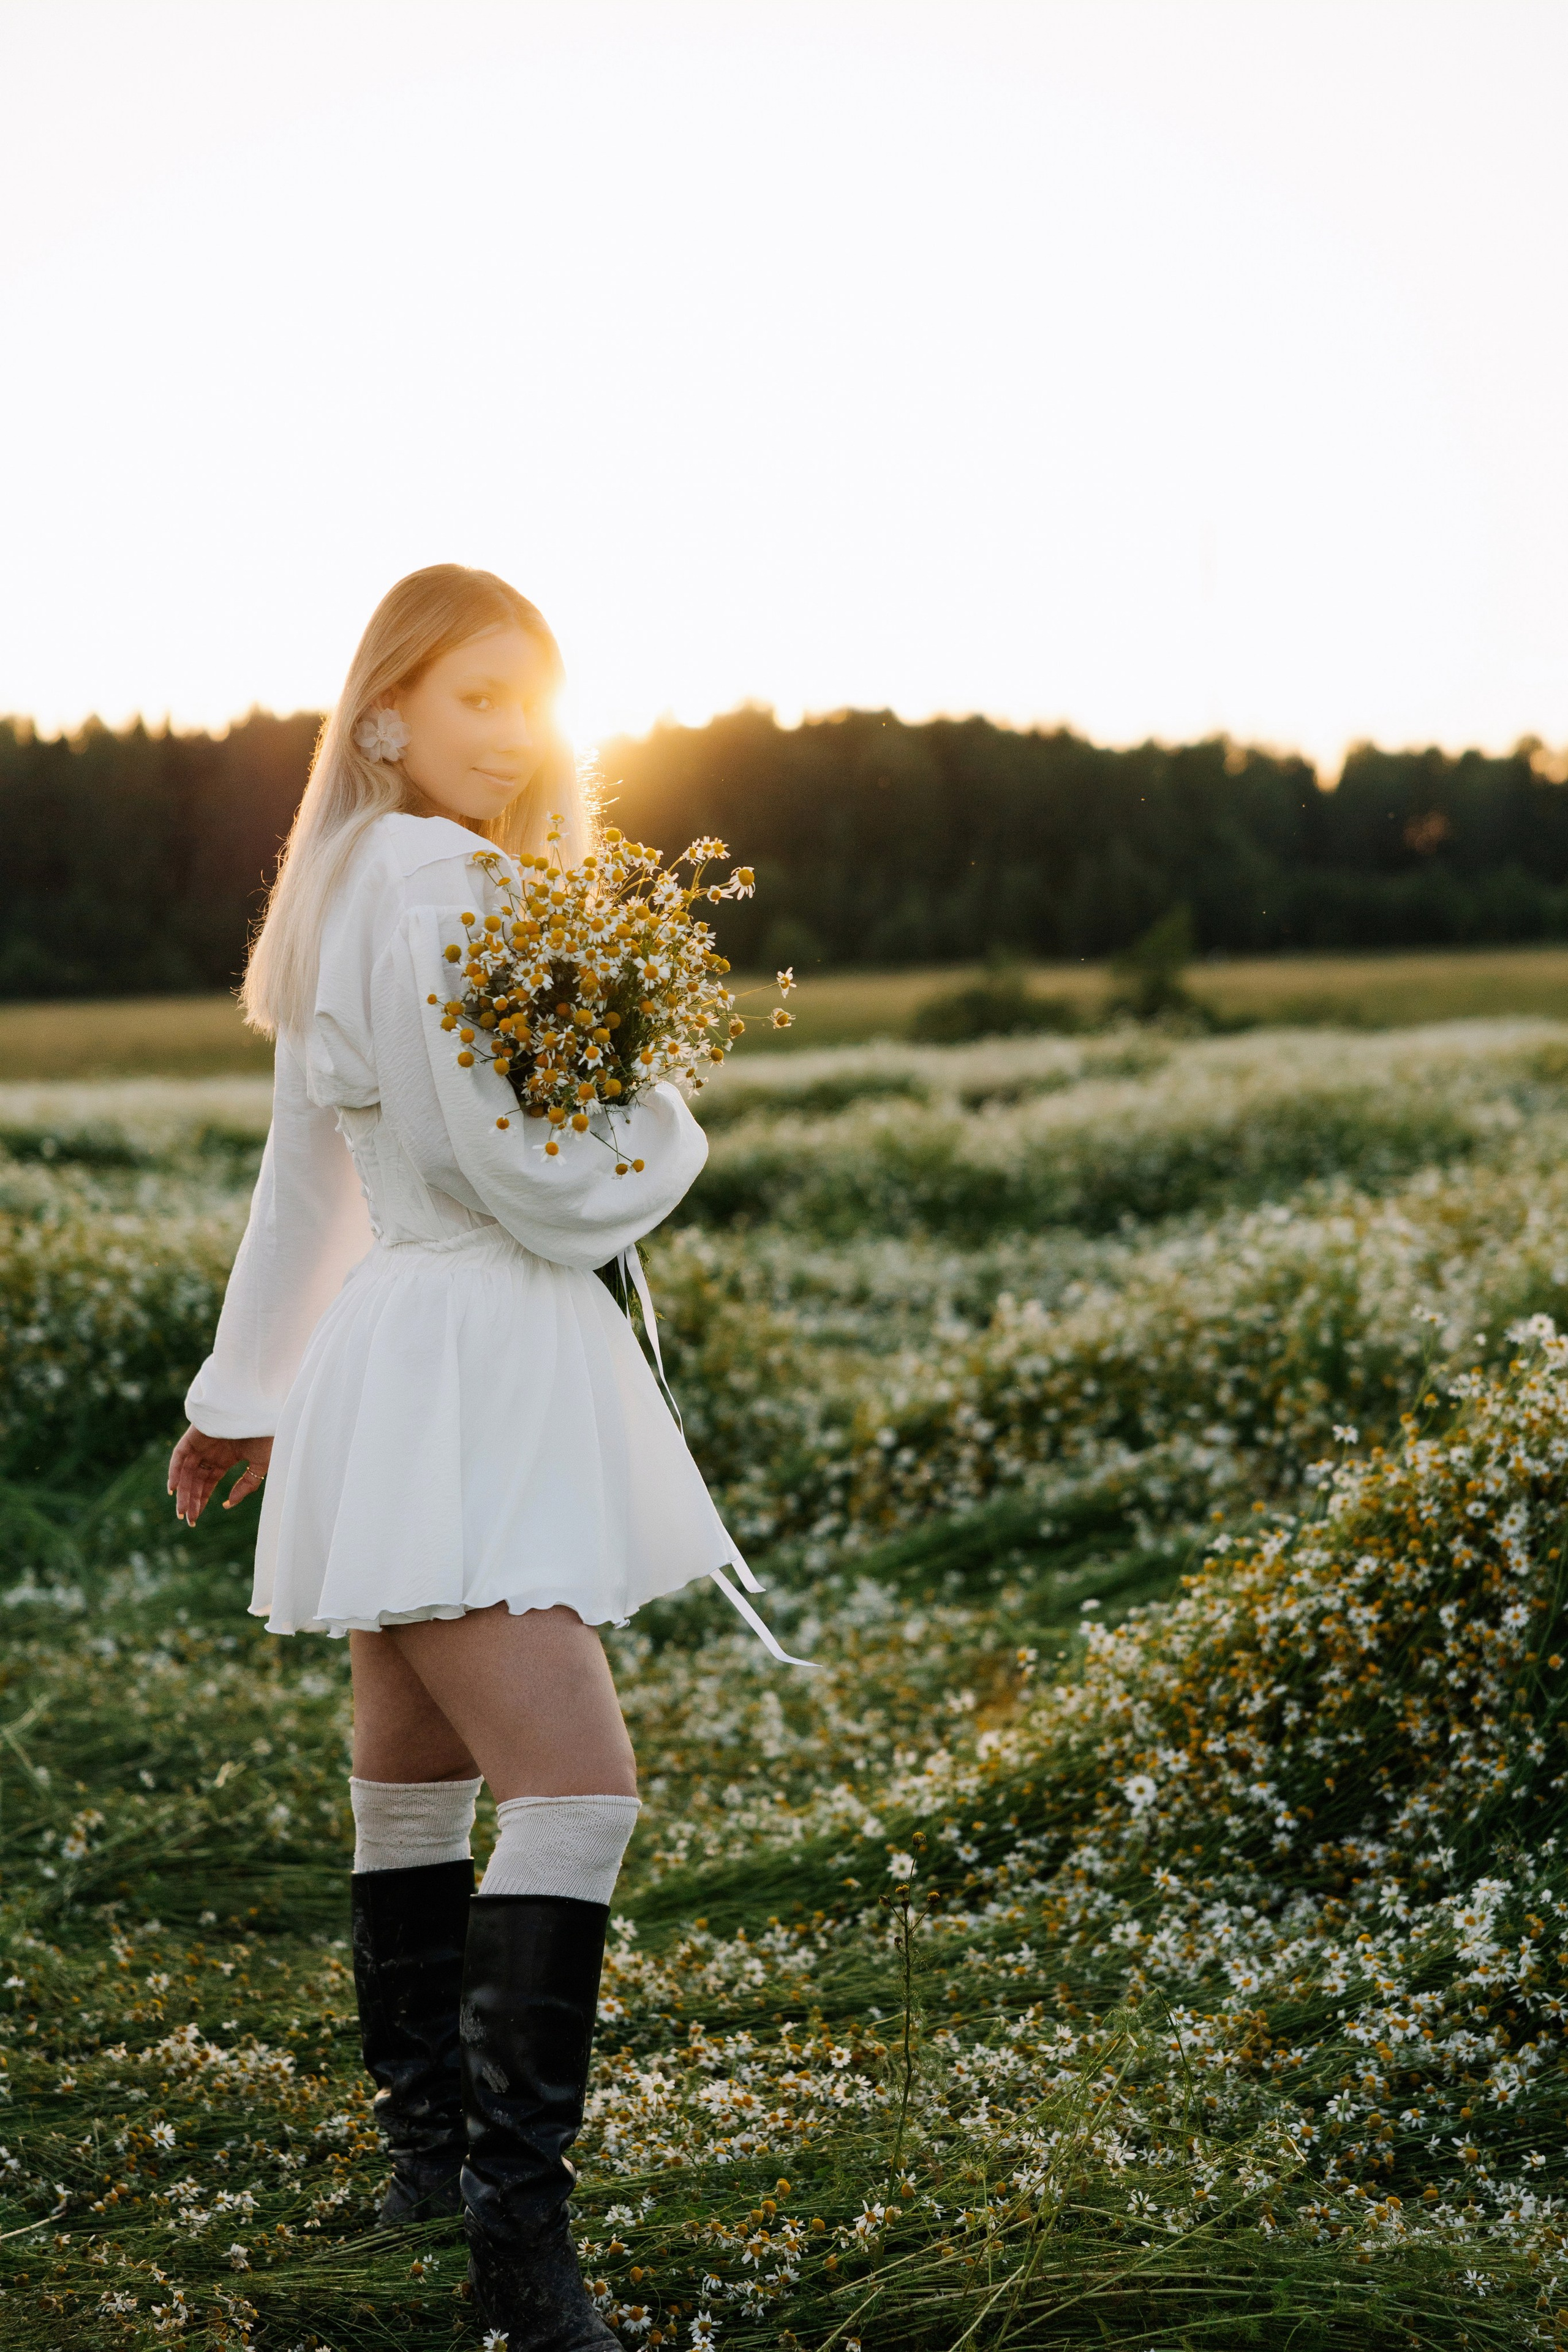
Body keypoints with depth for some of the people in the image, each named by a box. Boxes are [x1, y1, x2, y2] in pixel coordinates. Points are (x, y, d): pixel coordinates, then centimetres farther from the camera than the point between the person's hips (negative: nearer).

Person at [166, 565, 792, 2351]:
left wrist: (245, 1391, 31)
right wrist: (658, 1138, 1)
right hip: (453, 1378, -11)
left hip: (474, 1377, 11)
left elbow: (307, 1167, 25)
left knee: (415, 1796, 16)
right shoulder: (423, 878, -13)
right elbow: (502, 1156, -19)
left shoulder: (357, 889, 18)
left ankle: (432, 2157, 27)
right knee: (575, 1787, -18)